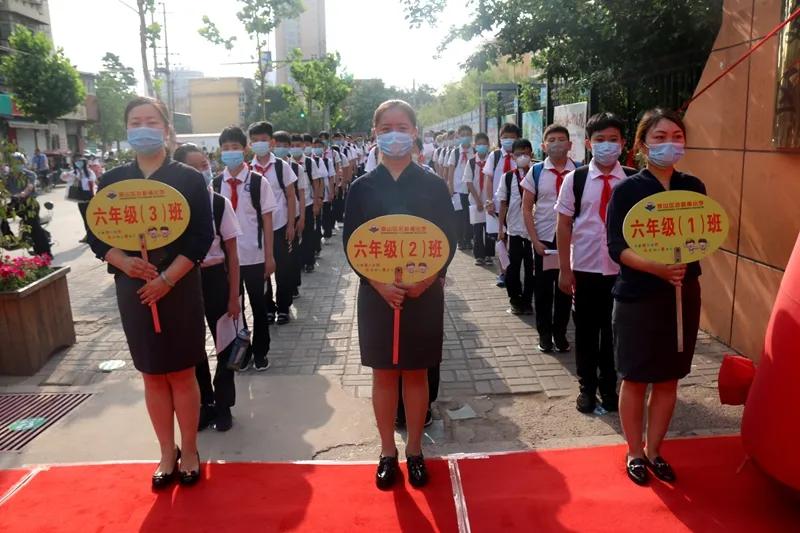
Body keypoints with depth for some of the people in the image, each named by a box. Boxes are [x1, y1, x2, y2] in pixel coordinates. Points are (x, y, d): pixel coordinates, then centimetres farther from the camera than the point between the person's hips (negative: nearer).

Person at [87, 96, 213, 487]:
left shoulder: (189, 178, -3)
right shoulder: (112, 181, 5)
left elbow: (201, 237, -9)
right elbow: (96, 236, 5)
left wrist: (167, 279, -16)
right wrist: (124, 263, -15)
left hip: (179, 289, -3)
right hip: (133, 290, 3)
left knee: (182, 373, 6)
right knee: (153, 376, 11)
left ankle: (189, 450, 22)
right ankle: (167, 453, 26)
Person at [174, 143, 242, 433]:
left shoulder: (220, 203, -8)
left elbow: (232, 253, -5)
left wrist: (234, 296, -6)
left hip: (215, 278, -1)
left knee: (224, 343, 10)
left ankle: (223, 404, 29)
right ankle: (205, 403, 33)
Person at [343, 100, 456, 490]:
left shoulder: (434, 186, 1)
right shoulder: (362, 187, 2)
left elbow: (448, 241, 0)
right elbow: (351, 243, -1)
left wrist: (426, 279, -17)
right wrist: (380, 284, -15)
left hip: (424, 294, 0)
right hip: (376, 294, 1)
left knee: (416, 373, 10)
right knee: (383, 374, 9)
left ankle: (414, 451, 27)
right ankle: (387, 452, 25)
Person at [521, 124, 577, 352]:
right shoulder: (536, 172, -1)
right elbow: (526, 208, 1)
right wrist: (535, 240, -6)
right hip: (543, 239, 0)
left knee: (565, 287, 9)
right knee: (543, 288, 8)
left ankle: (560, 333, 24)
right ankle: (544, 334, 23)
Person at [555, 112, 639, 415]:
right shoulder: (575, 179, -3)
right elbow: (564, 225, -1)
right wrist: (565, 269, -3)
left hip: (622, 270, 1)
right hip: (585, 269, 0)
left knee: (614, 331, 13)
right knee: (585, 331, 11)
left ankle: (609, 386, 31)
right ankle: (587, 387, 28)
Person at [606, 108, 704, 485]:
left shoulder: (693, 187, 4)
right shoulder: (627, 190, -7)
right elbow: (617, 247, -13)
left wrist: (682, 264, -11)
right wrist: (656, 267, -28)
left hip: (683, 294, 4)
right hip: (637, 297, -4)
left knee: (668, 379, 13)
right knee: (635, 379, 7)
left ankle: (654, 450, 30)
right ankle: (634, 454, 25)